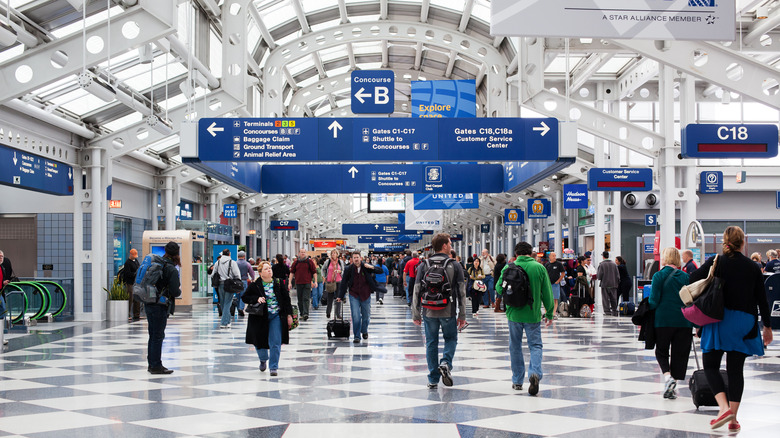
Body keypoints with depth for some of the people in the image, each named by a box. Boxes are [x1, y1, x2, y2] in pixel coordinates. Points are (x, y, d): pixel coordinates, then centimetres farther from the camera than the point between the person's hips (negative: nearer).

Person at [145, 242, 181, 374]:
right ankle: (156, 366, 1)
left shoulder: (155, 263, 7)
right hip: (160, 306, -8)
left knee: (153, 335, 15)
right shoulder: (171, 270, -14)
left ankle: (151, 364, 22)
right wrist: (179, 290, 3)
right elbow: (175, 291, -19)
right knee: (158, 336, -2)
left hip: (148, 304, 8)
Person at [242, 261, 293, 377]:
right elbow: (244, 297, 3)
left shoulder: (279, 283, 2)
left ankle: (273, 367, 6)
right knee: (260, 341, 10)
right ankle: (263, 359, 41)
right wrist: (256, 299, -15)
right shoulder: (255, 285, -3)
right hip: (260, 317, 0)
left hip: (277, 316, 0)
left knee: (275, 343, -5)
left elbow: (286, 299, 7)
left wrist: (289, 315, 2)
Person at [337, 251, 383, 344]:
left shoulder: (366, 267, -5)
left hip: (365, 295, 1)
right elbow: (344, 283, 2)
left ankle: (364, 331, 38)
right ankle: (357, 336, -3)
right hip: (354, 295, -1)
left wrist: (372, 267, -22)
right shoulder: (348, 269, -6)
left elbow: (380, 270, -3)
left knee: (366, 316, 13)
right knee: (356, 316, -10)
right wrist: (340, 296, 3)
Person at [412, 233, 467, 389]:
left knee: (431, 343, 9)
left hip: (429, 312, 1)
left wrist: (416, 314, 6)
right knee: (451, 339, 18)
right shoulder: (454, 265, -3)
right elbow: (461, 292, -3)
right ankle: (446, 363, -8)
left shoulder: (424, 266, 1)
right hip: (448, 312, -1)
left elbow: (417, 291, 0)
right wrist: (462, 315, 3)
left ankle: (433, 380, 9)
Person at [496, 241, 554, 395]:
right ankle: (535, 373, -19)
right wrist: (549, 313, 10)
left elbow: (499, 289, -4)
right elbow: (547, 293, -1)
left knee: (515, 347, 14)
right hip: (533, 314, -1)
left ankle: (517, 381, 19)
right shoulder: (539, 268, -3)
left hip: (514, 314, 1)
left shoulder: (508, 267, -4)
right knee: (535, 345, 6)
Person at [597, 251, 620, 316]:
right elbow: (617, 274, 5)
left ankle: (607, 311, -4)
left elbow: (599, 275, -12)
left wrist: (597, 276, 10)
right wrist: (617, 283, 13)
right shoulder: (614, 264, 5)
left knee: (606, 299, 1)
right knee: (613, 299, 10)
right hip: (613, 284, 4)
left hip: (605, 284, -4)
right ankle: (614, 311, 11)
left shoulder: (601, 264, -8)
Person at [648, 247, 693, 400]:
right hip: (684, 321, 3)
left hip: (663, 320, -3)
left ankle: (668, 376, -12)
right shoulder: (685, 277, 4)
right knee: (679, 354, 10)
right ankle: (672, 388, 8)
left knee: (661, 352, 13)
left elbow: (654, 301, -10)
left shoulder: (659, 276, -6)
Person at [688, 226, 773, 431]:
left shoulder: (716, 263, -5)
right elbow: (762, 299, 6)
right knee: (736, 369, 8)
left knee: (711, 365, 7)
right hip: (744, 322, 2)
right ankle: (733, 418, 6)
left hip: (720, 320, -2)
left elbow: (692, 280, -11)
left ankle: (724, 407, -13)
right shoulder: (753, 267, 2)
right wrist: (767, 326, 16)